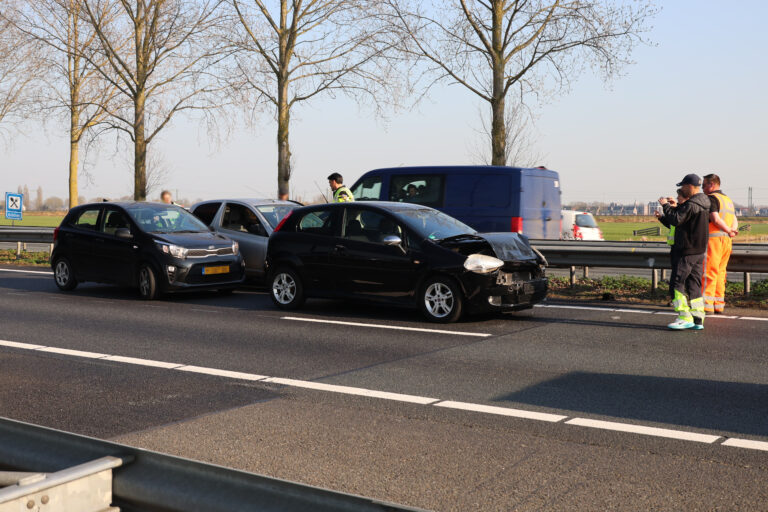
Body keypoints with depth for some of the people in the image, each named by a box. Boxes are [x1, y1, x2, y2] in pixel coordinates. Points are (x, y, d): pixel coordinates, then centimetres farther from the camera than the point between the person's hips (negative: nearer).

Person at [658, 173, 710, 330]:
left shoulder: (691, 205, -19)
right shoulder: (704, 203, 13)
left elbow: (676, 220, -23)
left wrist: (666, 205, -12)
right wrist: (674, 207, 18)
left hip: (687, 251, -9)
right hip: (700, 250, 9)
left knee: (678, 282, -5)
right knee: (694, 284, 11)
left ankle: (685, 317, -8)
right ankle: (697, 319, 11)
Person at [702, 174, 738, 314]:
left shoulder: (711, 198, -8)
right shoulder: (728, 200, 21)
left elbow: (716, 219, -18)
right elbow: (735, 221, 15)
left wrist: (729, 230, -6)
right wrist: (732, 231, -3)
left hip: (714, 239, -8)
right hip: (727, 240, 9)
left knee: (708, 272, -7)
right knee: (720, 272, 11)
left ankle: (707, 304, -8)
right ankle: (719, 305, 12)